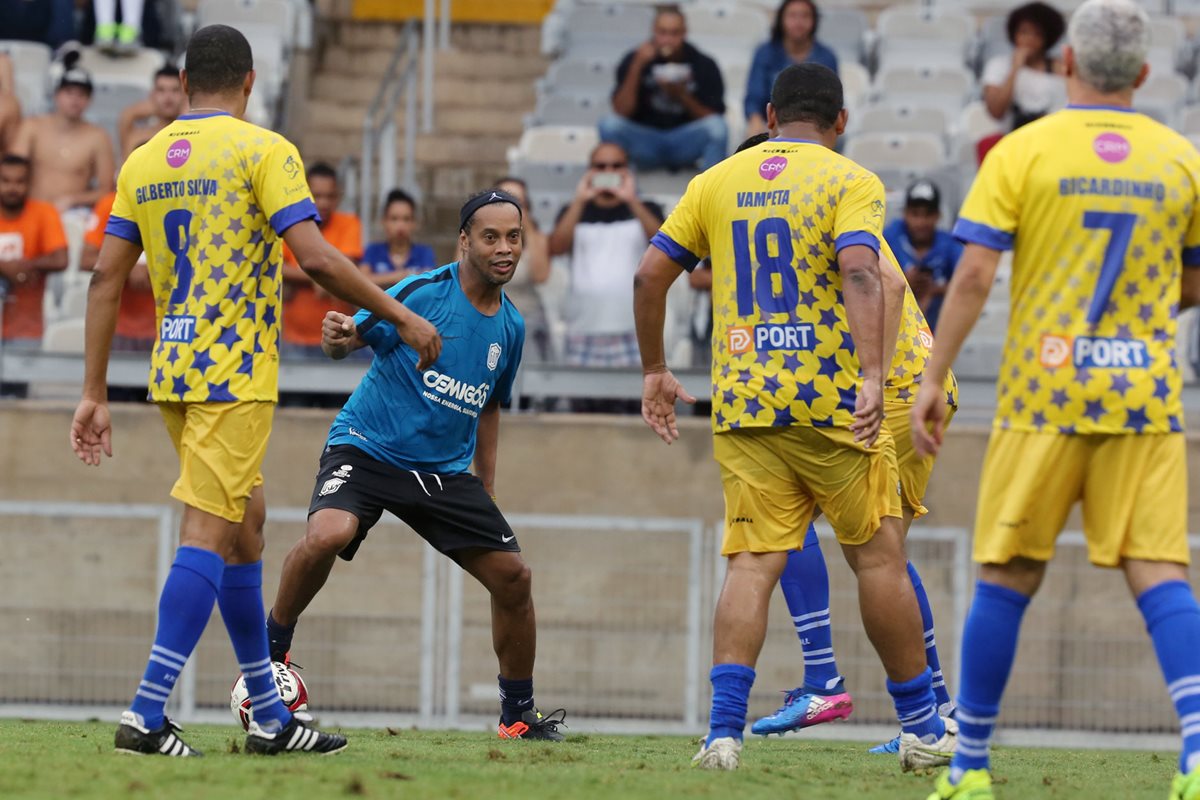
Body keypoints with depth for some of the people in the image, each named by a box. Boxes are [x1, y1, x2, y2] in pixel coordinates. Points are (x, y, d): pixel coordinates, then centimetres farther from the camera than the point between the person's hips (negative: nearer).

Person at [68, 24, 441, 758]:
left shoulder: (143, 161, 10)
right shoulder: (263, 151, -7)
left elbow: (107, 278, 7)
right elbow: (317, 258, -17)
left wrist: (94, 393, 9)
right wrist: (402, 318, -7)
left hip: (174, 370, 7)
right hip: (236, 371, -7)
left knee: (245, 527, 16)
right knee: (208, 537, -8)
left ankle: (271, 717, 20)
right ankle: (147, 714, -16)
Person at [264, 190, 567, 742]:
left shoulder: (510, 327, 7)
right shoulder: (423, 293, -12)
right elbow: (355, 335, -14)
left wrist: (486, 497, 20)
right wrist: (338, 339, -40)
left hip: (447, 469, 6)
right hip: (367, 448, -6)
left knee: (512, 576, -2)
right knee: (328, 535, -33)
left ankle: (518, 714, 16)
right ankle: (272, 648, -8)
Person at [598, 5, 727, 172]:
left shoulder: (704, 65, -4)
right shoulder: (634, 60, -4)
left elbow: (714, 118, -5)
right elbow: (621, 111, -14)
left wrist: (682, 95, -21)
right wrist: (637, 67, -23)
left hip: (686, 144, 0)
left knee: (716, 125, -29)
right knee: (610, 123, -27)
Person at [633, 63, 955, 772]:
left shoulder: (717, 183, 10)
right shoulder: (850, 182, -3)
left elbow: (651, 274, 9)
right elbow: (860, 273, -19)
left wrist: (654, 370, 19)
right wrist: (871, 377, -27)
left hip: (744, 407, 3)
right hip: (832, 398, -3)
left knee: (753, 562, 1)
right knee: (879, 556, 7)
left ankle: (724, 730, -13)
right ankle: (923, 729, 15)